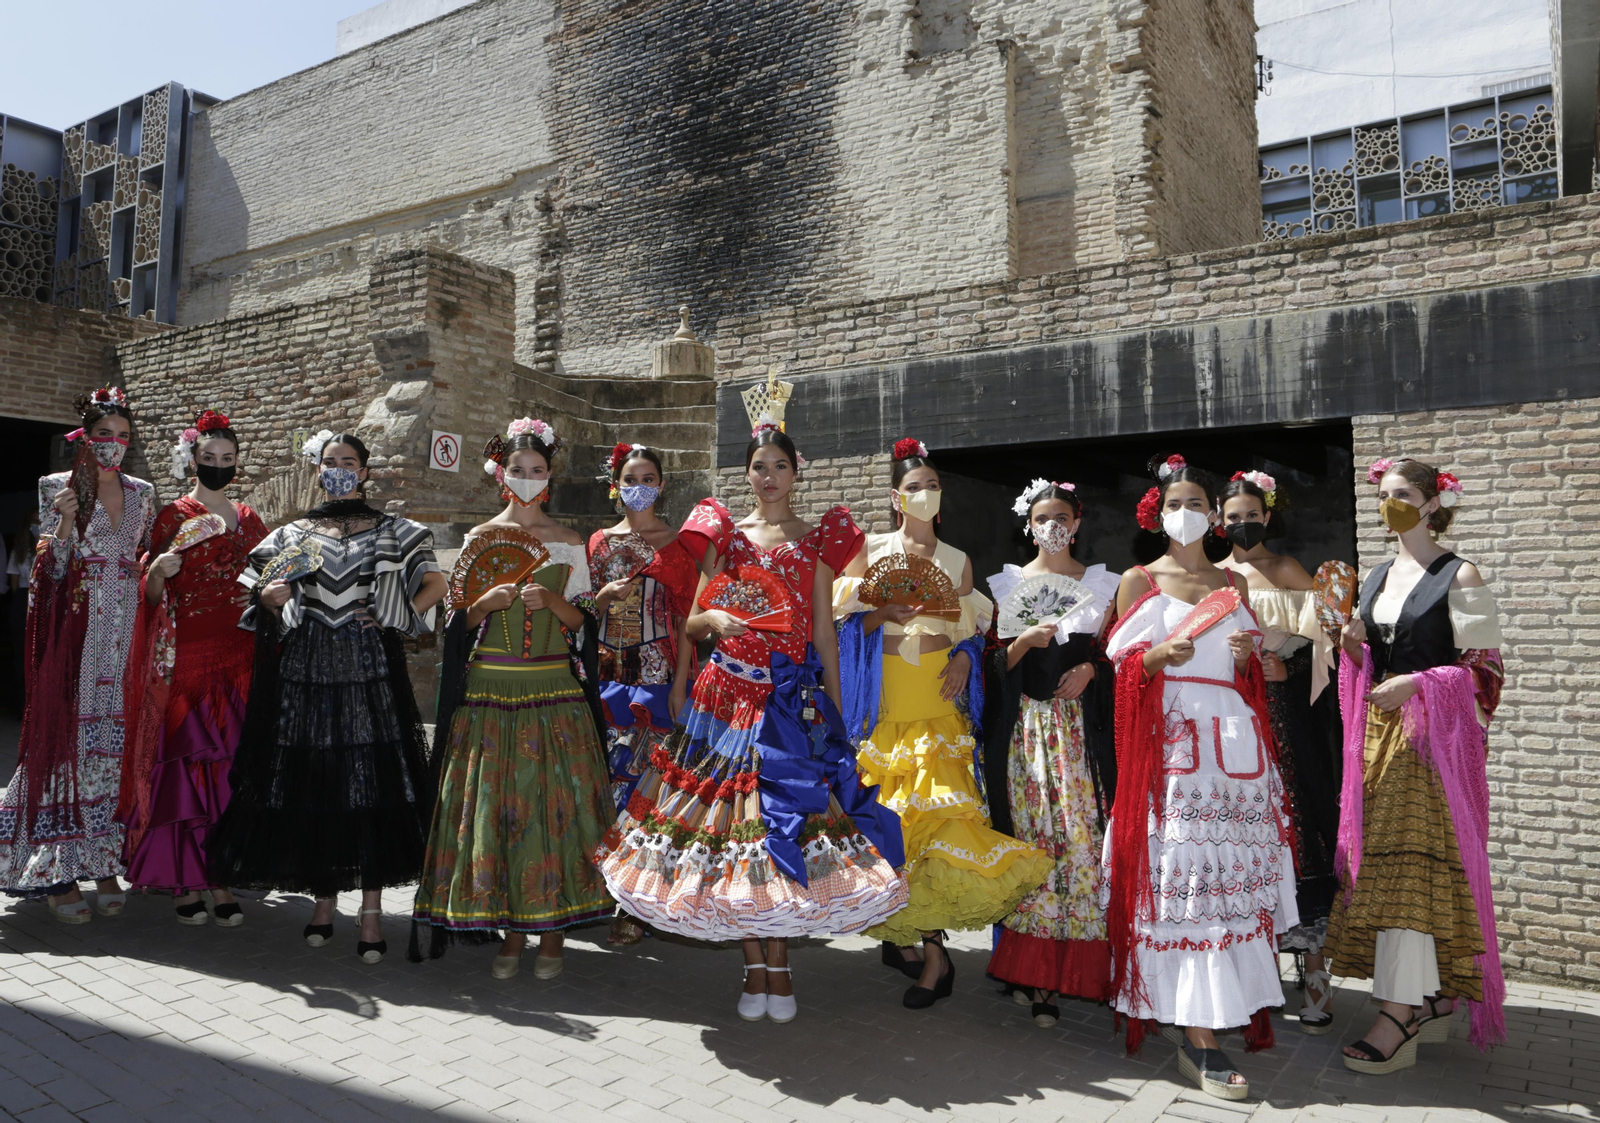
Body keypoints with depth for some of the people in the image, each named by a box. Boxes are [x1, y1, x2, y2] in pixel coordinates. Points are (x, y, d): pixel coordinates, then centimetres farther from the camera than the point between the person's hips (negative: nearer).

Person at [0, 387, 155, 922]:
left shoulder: (142, 493, 14)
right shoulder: (59, 487, 4)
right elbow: (53, 571, -1)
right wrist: (65, 523, -15)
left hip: (128, 630, 3)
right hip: (78, 629, -3)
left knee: (117, 741, 2)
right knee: (69, 733, -5)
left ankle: (106, 865, 9)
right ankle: (60, 875, 1)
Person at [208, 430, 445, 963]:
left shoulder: (392, 531, 9)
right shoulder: (292, 534, 14)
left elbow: (435, 585, 9)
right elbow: (266, 600, 18)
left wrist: (395, 616, -2)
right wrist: (272, 598, -4)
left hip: (369, 667, -2)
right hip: (307, 669, 2)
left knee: (371, 779, -5)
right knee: (311, 780, 2)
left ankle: (371, 908, 1)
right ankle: (323, 896, 17)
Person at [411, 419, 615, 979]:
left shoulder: (568, 543, 8)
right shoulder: (480, 538, 9)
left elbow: (581, 622, 6)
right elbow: (460, 619, 9)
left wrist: (551, 602, -13)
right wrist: (489, 602, -11)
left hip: (554, 689, 0)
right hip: (490, 688, 1)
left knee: (554, 800, -3)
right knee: (494, 802, -1)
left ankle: (553, 926, 8)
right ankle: (511, 928, 11)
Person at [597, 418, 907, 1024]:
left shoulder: (817, 539, 8)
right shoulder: (723, 534, 10)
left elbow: (824, 632, 6)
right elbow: (692, 623, 11)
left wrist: (835, 711, 1)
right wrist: (714, 617, -12)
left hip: (795, 697, 0)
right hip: (730, 694, 1)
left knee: (788, 826, -2)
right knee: (734, 831, 0)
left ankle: (779, 963, 13)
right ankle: (754, 968, 14)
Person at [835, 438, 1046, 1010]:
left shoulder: (957, 560, 14)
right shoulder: (871, 549, 8)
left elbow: (971, 630, 15)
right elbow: (850, 620, 2)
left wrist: (964, 657, -5)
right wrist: (886, 612, -15)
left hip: (938, 704, 1)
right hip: (883, 703, -1)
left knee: (937, 810, -11)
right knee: (887, 818, -2)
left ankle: (910, 935, 2)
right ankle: (927, 946, 13)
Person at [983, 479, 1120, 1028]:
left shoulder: (1102, 583, 10)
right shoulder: (1008, 583, 9)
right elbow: (996, 664, 6)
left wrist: (1091, 667, -7)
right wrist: (1025, 641, -12)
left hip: (1084, 728, 0)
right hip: (1026, 728, 0)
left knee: (1084, 837, -6)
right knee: (1030, 837, -4)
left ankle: (1079, 962, 5)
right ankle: (1035, 971, 5)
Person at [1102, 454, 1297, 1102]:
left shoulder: (1234, 584, 17)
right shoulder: (1139, 580, 6)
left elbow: (1249, 678, 21)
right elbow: (1119, 667, 3)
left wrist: (1245, 658, -1)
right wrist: (1161, 655, -15)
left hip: (1234, 738, 4)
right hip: (1170, 740, -4)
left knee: (1233, 870, 3)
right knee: (1185, 874, -10)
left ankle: (1231, 1008, 17)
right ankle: (1198, 1039, -8)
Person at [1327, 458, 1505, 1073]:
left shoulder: (1459, 577, -6)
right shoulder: (1377, 577, 14)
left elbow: (1485, 666, -9)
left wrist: (1418, 684, -21)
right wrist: (1353, 645, -2)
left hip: (1433, 735, -7)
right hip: (1379, 732, 7)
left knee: (1408, 865, -10)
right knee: (1380, 861, 7)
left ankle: (1399, 1018, -6)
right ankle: (1433, 996, 21)